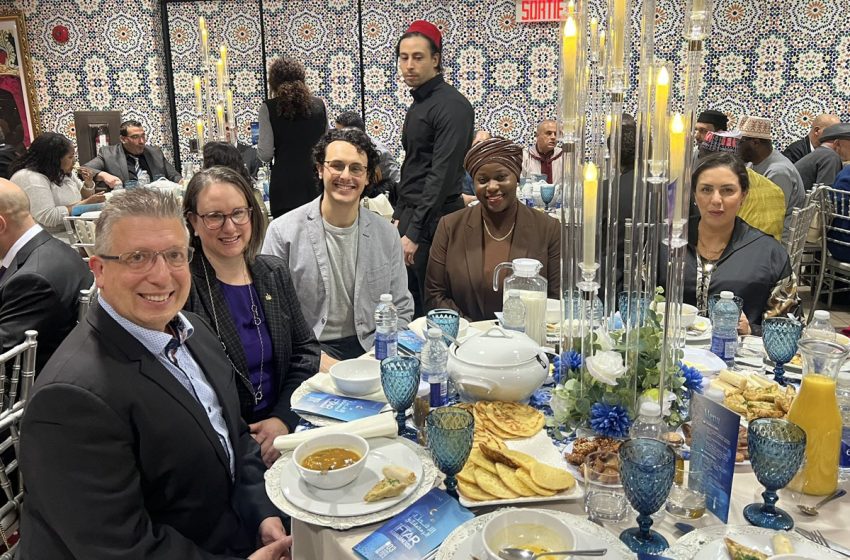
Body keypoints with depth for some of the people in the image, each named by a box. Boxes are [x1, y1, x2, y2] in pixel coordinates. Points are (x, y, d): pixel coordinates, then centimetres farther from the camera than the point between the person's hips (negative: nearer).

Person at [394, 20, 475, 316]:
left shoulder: (452, 105, -13)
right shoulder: (418, 103, 17)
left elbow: (442, 175, -20)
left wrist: (414, 232, -22)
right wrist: (399, 217, 16)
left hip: (433, 222, -9)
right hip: (412, 215, 9)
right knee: (409, 304, 13)